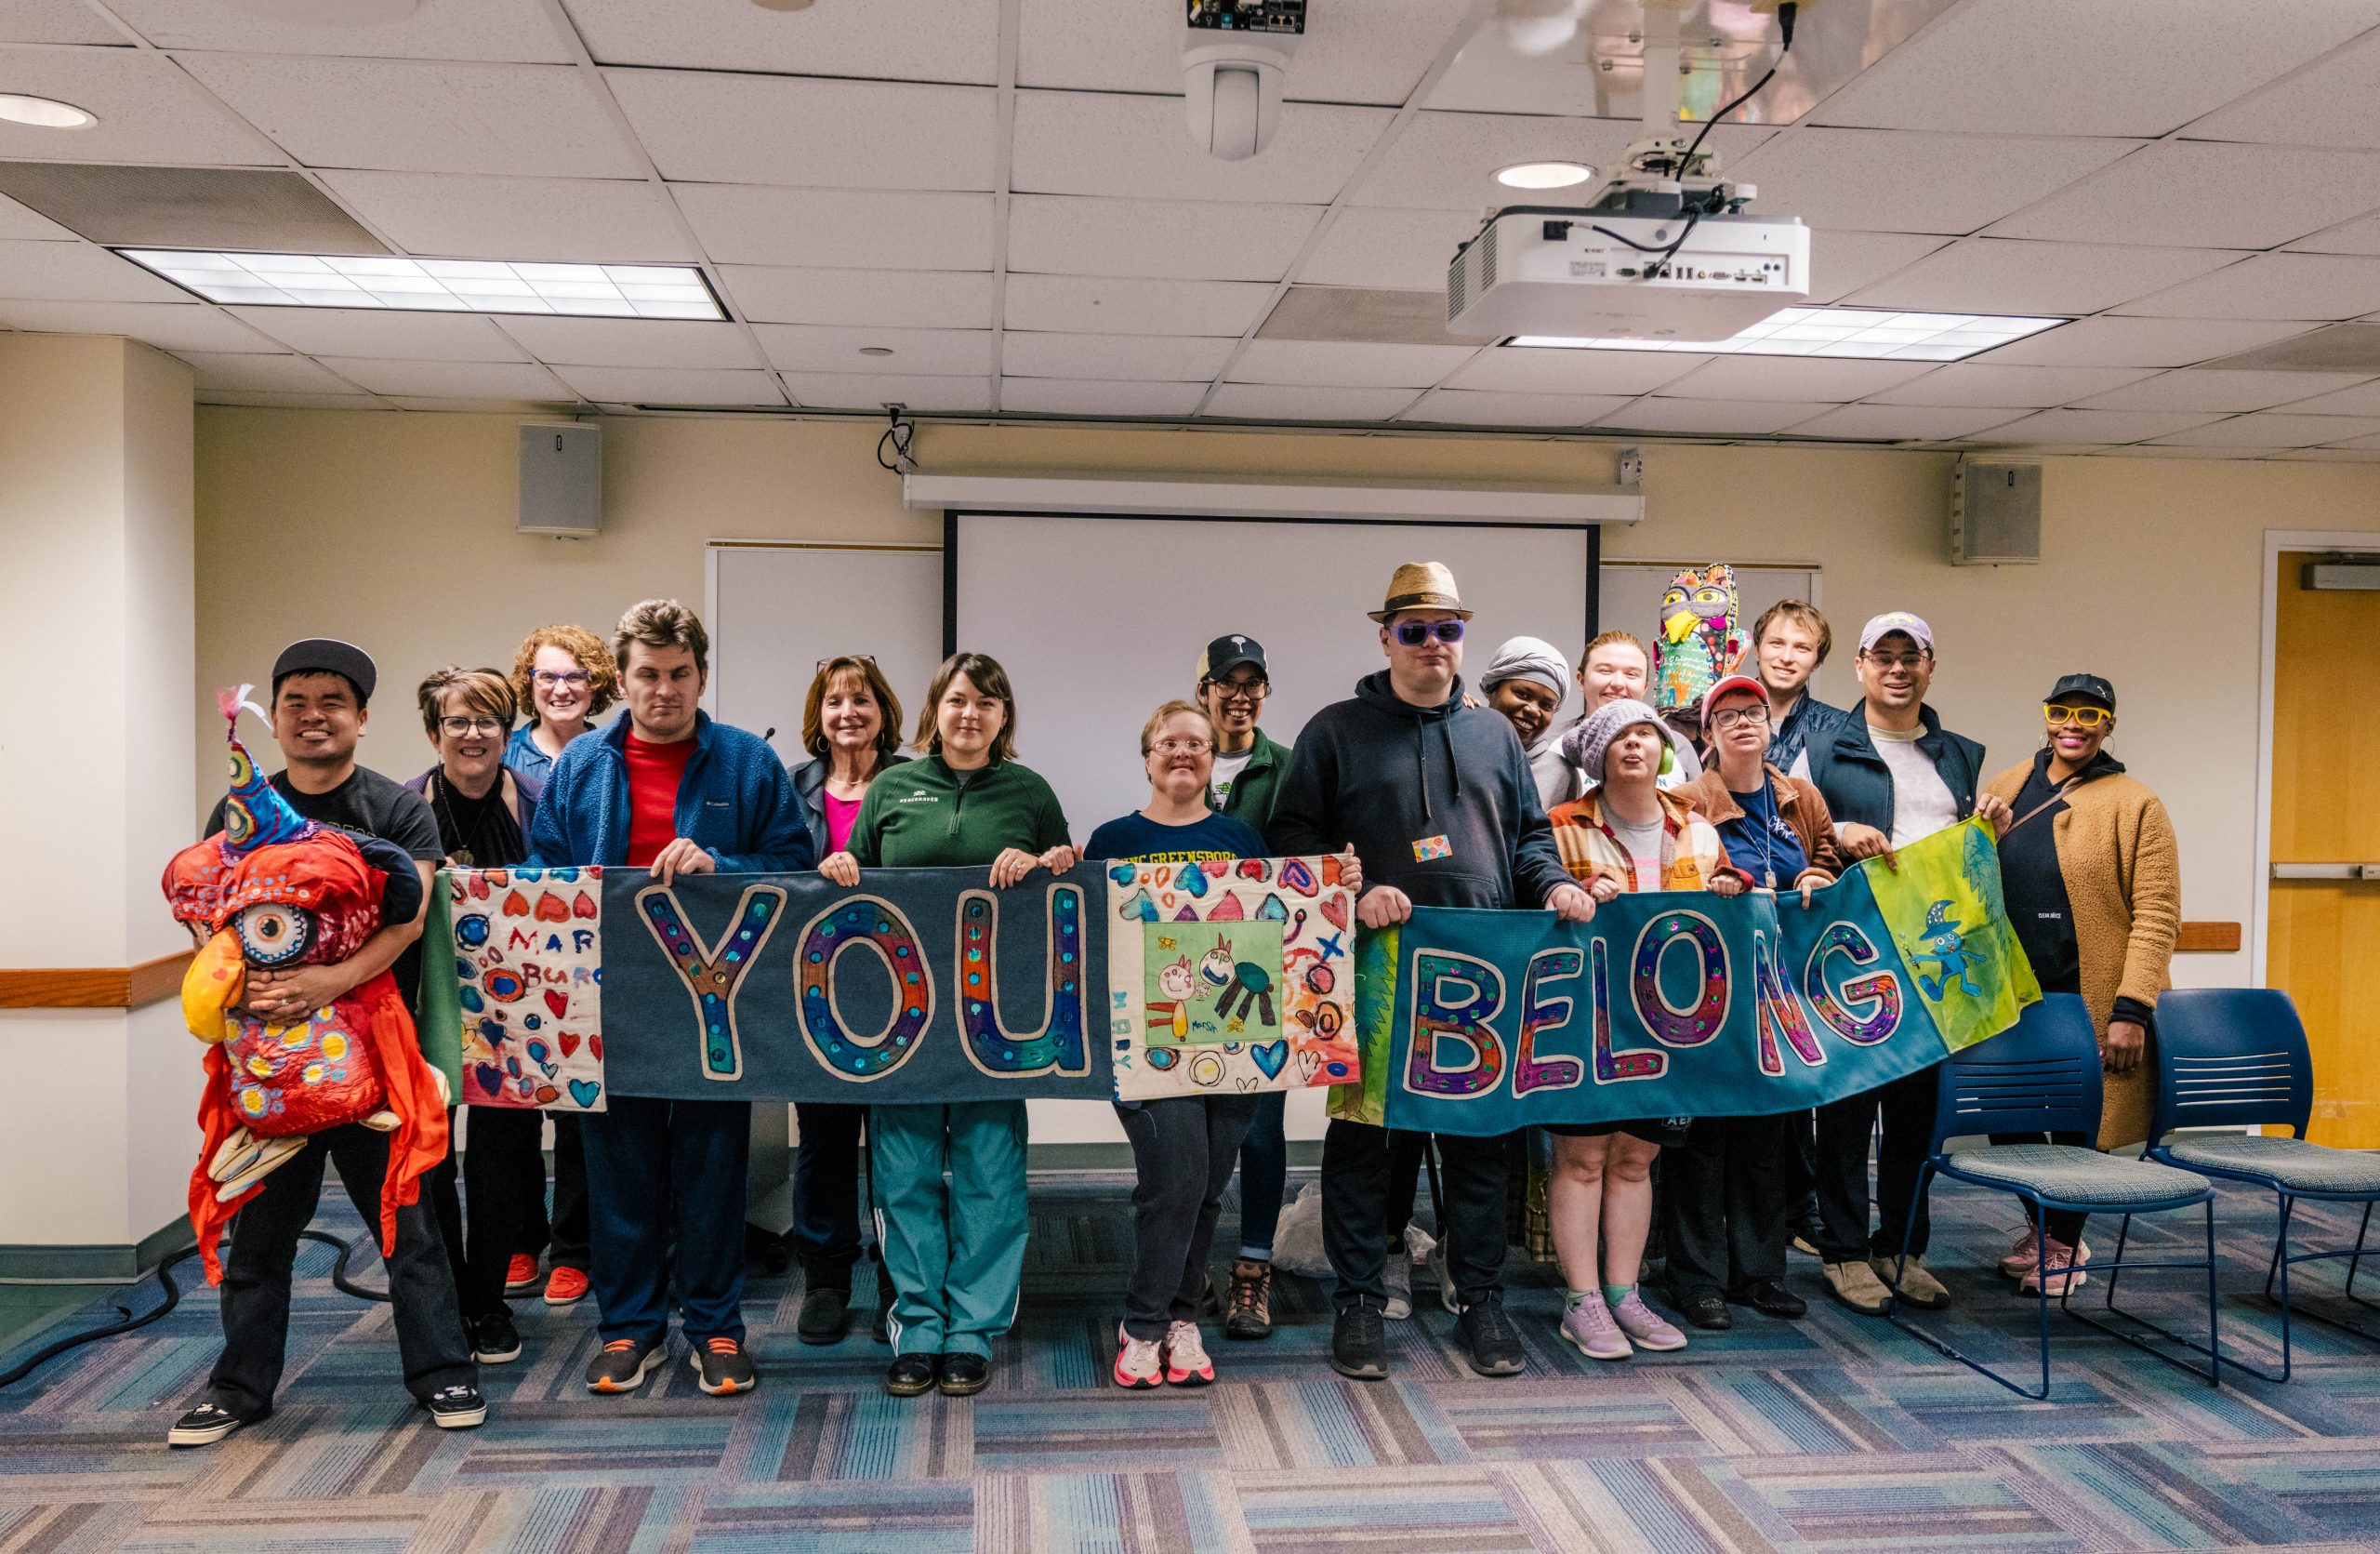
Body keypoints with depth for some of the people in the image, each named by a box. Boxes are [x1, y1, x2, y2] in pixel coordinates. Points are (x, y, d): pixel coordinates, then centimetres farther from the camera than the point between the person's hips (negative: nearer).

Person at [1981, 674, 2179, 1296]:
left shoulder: (2135, 806, -6)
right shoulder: (2006, 789, 8)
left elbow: (2156, 916, -11)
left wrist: (2132, 1011, -18)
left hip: (2090, 1000, -4)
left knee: (2078, 1122, 4)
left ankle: (2063, 1247, 23)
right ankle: (2041, 1227, 33)